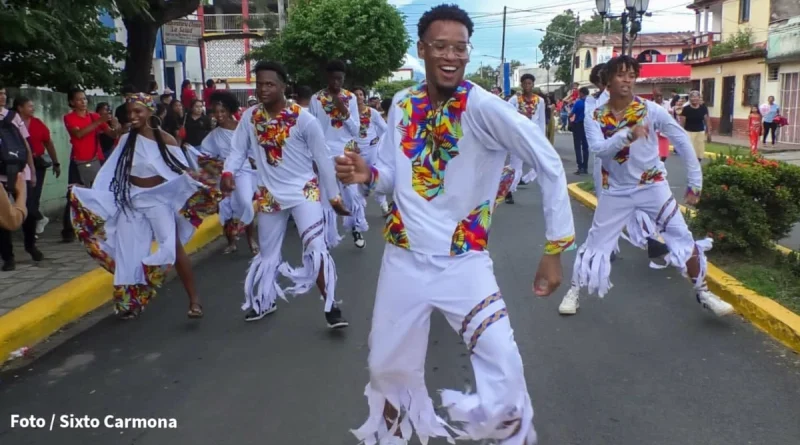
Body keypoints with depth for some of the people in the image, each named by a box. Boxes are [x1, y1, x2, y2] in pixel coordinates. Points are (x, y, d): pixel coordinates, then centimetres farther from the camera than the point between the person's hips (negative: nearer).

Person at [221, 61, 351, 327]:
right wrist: (228, 172, -22)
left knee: (316, 248, -15)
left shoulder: (304, 120, -14)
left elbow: (323, 160, -8)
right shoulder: (249, 117, -4)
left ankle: (331, 308, -5)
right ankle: (264, 302, 37)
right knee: (267, 252, 17)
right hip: (269, 194, 4)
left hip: (304, 191, -4)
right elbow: (237, 150, 0)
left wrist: (334, 196, -3)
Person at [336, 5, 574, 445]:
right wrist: (367, 174, -14)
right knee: (388, 369, 17)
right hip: (403, 257, 4)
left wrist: (555, 247, -18)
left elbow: (549, 165, -17)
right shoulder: (402, 104, 0)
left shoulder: (483, 107, -16)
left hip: (463, 261, -4)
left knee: (506, 384, -9)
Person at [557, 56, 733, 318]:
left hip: (652, 186, 0)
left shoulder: (650, 110, -9)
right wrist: (628, 133, -40)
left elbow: (682, 141, -3)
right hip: (616, 191, 0)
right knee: (595, 243, 3)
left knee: (684, 240, 0)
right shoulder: (596, 117, -8)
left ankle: (703, 293, 18)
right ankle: (574, 290, 22)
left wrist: (695, 182, -2)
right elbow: (598, 149, -25)